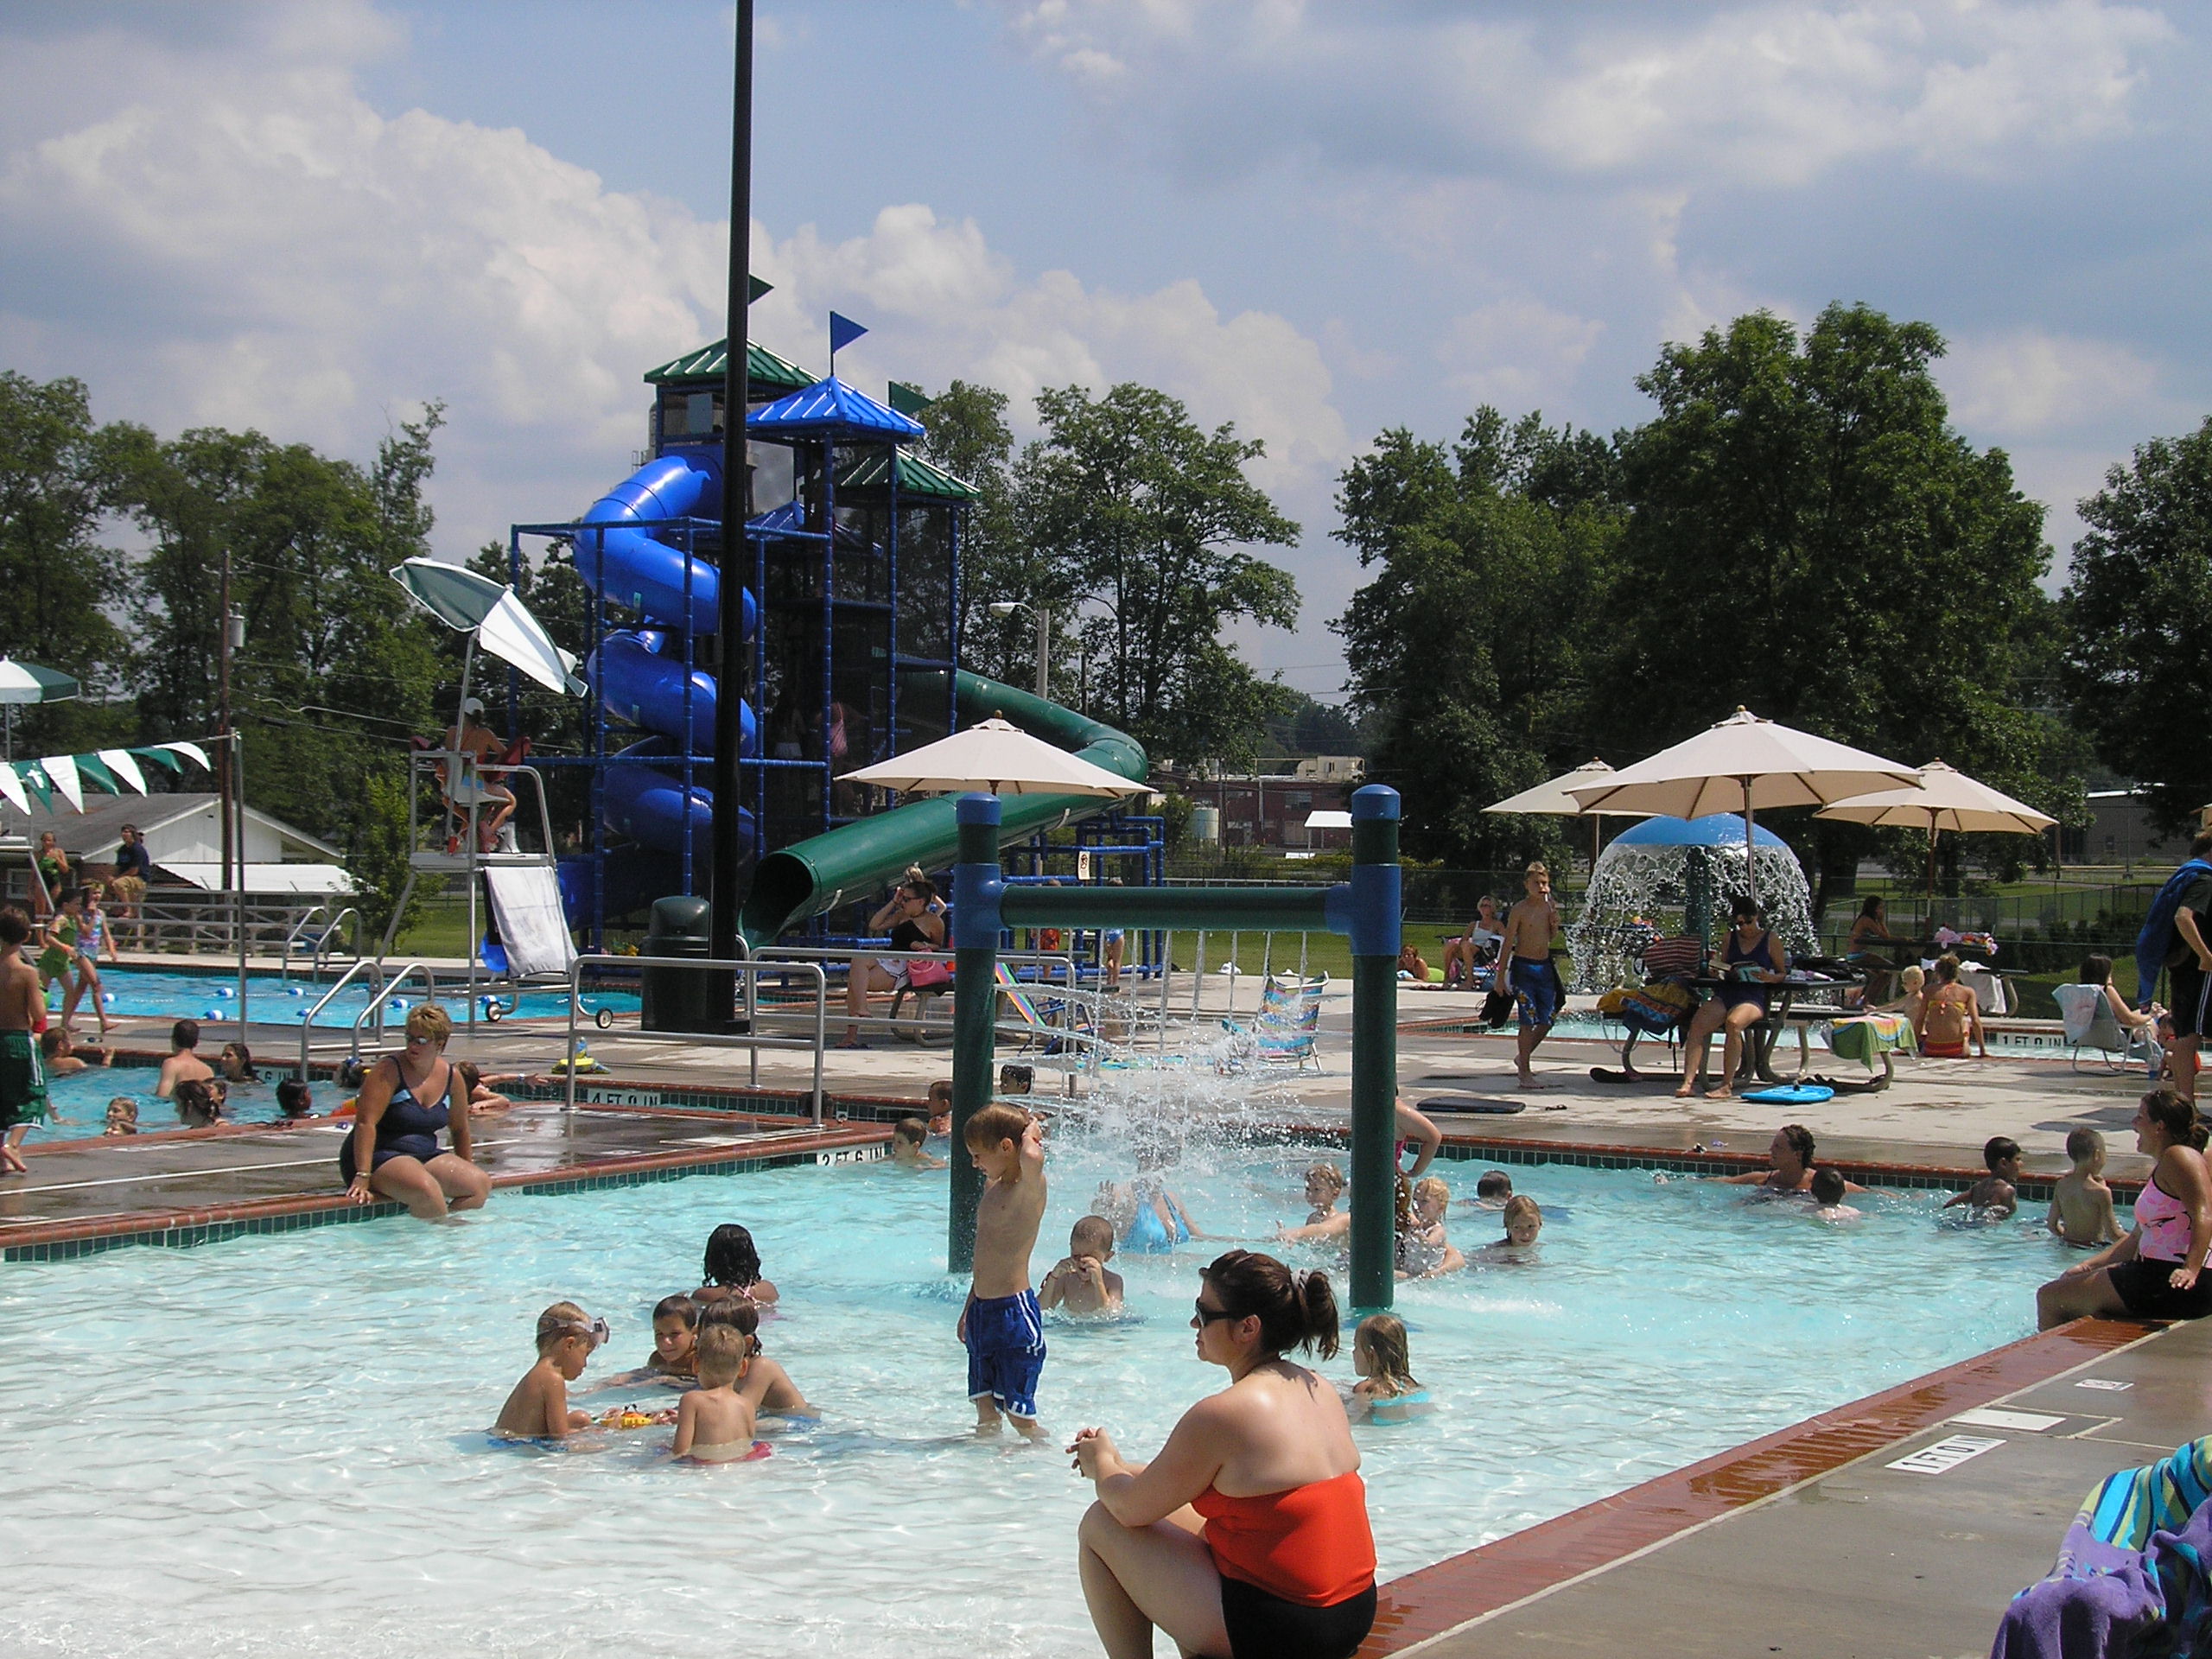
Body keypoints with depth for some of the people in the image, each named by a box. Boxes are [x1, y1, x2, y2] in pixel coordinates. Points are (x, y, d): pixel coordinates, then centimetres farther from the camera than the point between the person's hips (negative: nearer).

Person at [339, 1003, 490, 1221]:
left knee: (481, 1184, -18)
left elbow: (459, 1128, 19)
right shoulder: (389, 1070, -12)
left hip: (427, 1156, 6)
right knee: (426, 1190, -36)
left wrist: (463, 1169, 21)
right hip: (380, 1158, -6)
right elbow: (366, 1122, -21)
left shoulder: (452, 1076, 5)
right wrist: (362, 1177, -28)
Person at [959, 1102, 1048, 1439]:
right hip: (983, 1310, 9)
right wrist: (969, 1309, 26)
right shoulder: (992, 1188, 14)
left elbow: (1031, 1156, -38)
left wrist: (1031, 1133, -16)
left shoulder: (1030, 1186, -12)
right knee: (985, 1410, 14)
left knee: (1018, 1411, -4)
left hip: (1014, 1311, -9)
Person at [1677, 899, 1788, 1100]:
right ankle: (1688, 1082, -30)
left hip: (1755, 997, -4)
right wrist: (1716, 969, 1)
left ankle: (1727, 1085, -31)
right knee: (1697, 1023, -25)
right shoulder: (1731, 938, 18)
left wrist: (1769, 978, -14)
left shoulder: (1770, 940, 7)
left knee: (1733, 1023, -36)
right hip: (1727, 994, 4)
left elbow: (1783, 973, 8)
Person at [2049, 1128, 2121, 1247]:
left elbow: (2051, 1224, 5)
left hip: (2067, 1242, 7)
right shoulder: (2101, 1192, -19)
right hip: (2093, 1246, -7)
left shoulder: (2061, 1185, -2)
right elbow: (2113, 1234, -14)